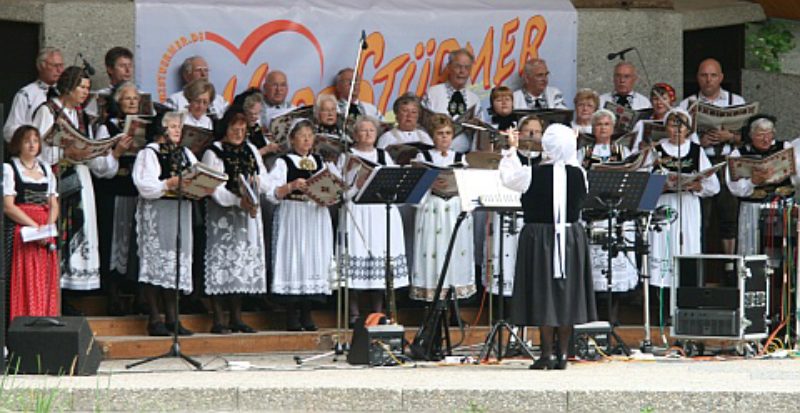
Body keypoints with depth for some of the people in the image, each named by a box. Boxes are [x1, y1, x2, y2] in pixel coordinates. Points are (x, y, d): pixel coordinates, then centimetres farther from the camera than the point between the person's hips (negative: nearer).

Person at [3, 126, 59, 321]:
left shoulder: (46, 169, 16)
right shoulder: (9, 168, 0)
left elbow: (54, 204, 14)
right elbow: (8, 206, -9)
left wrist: (48, 227, -5)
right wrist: (35, 226, -15)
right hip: (19, 230, -5)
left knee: (45, 282, 1)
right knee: (24, 281, -9)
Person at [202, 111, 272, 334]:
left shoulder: (251, 150, 15)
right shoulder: (213, 153, -5)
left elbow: (267, 184, 14)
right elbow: (215, 189, -14)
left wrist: (257, 180, -8)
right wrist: (239, 201, -26)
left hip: (249, 214, 6)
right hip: (222, 216, -6)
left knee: (244, 262, 5)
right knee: (222, 260, -8)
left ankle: (236, 317, 12)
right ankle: (218, 320, -6)